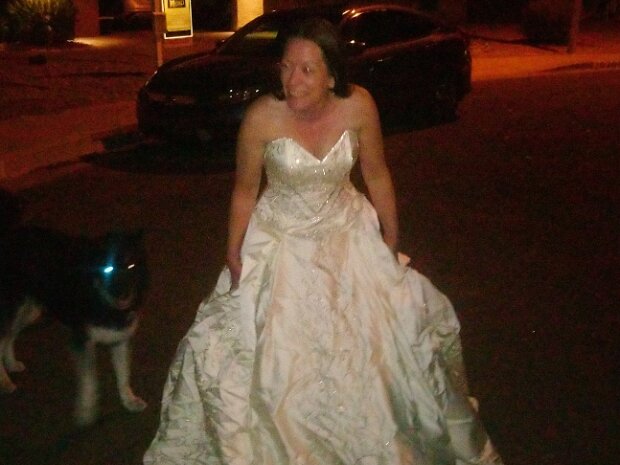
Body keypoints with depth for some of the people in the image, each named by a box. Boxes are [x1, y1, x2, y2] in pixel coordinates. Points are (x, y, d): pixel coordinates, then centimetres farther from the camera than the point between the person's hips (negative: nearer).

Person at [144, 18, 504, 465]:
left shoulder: (358, 106, -19)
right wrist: (233, 255, -4)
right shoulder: (262, 117, -23)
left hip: (347, 235, 2)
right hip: (281, 243, -2)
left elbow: (376, 174, -3)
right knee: (274, 355, 4)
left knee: (371, 344, 14)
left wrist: (391, 239, 3)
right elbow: (245, 190, -8)